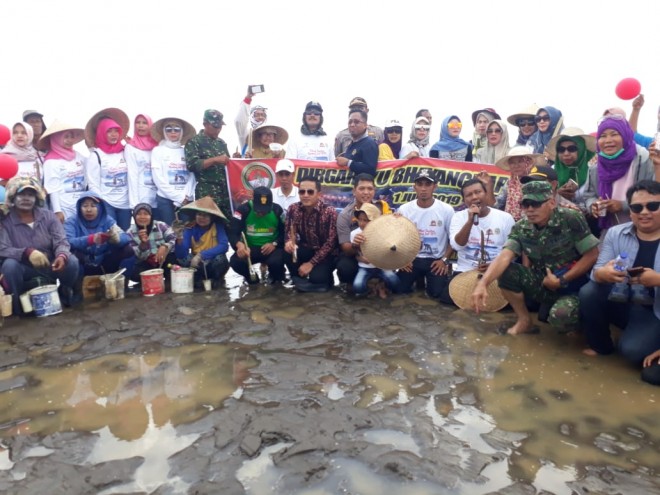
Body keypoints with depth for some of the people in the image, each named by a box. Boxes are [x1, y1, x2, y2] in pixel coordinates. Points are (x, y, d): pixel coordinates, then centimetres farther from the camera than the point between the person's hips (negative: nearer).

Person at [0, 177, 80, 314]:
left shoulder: (48, 215, -2)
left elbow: (61, 241, -10)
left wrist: (62, 256, -35)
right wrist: (27, 252, -38)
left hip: (49, 266, 2)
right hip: (24, 269, -1)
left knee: (72, 261, -26)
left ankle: (63, 293, 3)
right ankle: (19, 303, -9)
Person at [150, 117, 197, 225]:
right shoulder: (158, 150, 5)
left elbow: (192, 177, 3)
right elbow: (158, 179, -2)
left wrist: (185, 196, -11)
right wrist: (179, 197, -8)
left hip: (186, 199, 2)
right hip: (165, 198, -2)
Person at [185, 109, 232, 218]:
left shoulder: (222, 143, 19)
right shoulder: (194, 142, 1)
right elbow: (192, 165, -12)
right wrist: (215, 159, -18)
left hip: (226, 192, 6)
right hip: (207, 194, -5)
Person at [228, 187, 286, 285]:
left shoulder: (277, 210, -9)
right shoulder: (243, 210, -13)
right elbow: (233, 233, -17)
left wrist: (274, 244, -20)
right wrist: (239, 244, -40)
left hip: (271, 248, 0)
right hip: (250, 247, 1)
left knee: (276, 262, -35)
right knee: (235, 261, -30)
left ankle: (276, 277, 7)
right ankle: (252, 278, 7)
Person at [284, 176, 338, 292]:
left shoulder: (330, 212, -19)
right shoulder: (294, 208, -8)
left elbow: (330, 242, -19)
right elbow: (288, 230, 1)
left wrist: (311, 263, -22)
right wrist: (289, 241, -26)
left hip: (326, 253, -4)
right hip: (306, 249, 4)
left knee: (316, 277, -29)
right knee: (287, 251, -26)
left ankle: (326, 277, 7)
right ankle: (300, 278, 0)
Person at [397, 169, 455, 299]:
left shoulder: (446, 210, -8)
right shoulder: (404, 209, -5)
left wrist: (444, 259, -10)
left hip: (437, 259, -1)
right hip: (411, 259, 1)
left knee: (437, 292, -17)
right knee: (400, 288, -13)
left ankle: (429, 279, 19)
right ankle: (416, 279, 20)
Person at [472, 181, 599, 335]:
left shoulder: (571, 220, -16)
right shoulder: (521, 228, -7)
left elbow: (592, 255, -13)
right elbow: (504, 257, -21)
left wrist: (562, 281, -17)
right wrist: (482, 283, -37)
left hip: (572, 286, -4)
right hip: (543, 284, 4)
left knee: (560, 316, -34)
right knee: (505, 270, -18)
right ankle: (524, 321, -1)